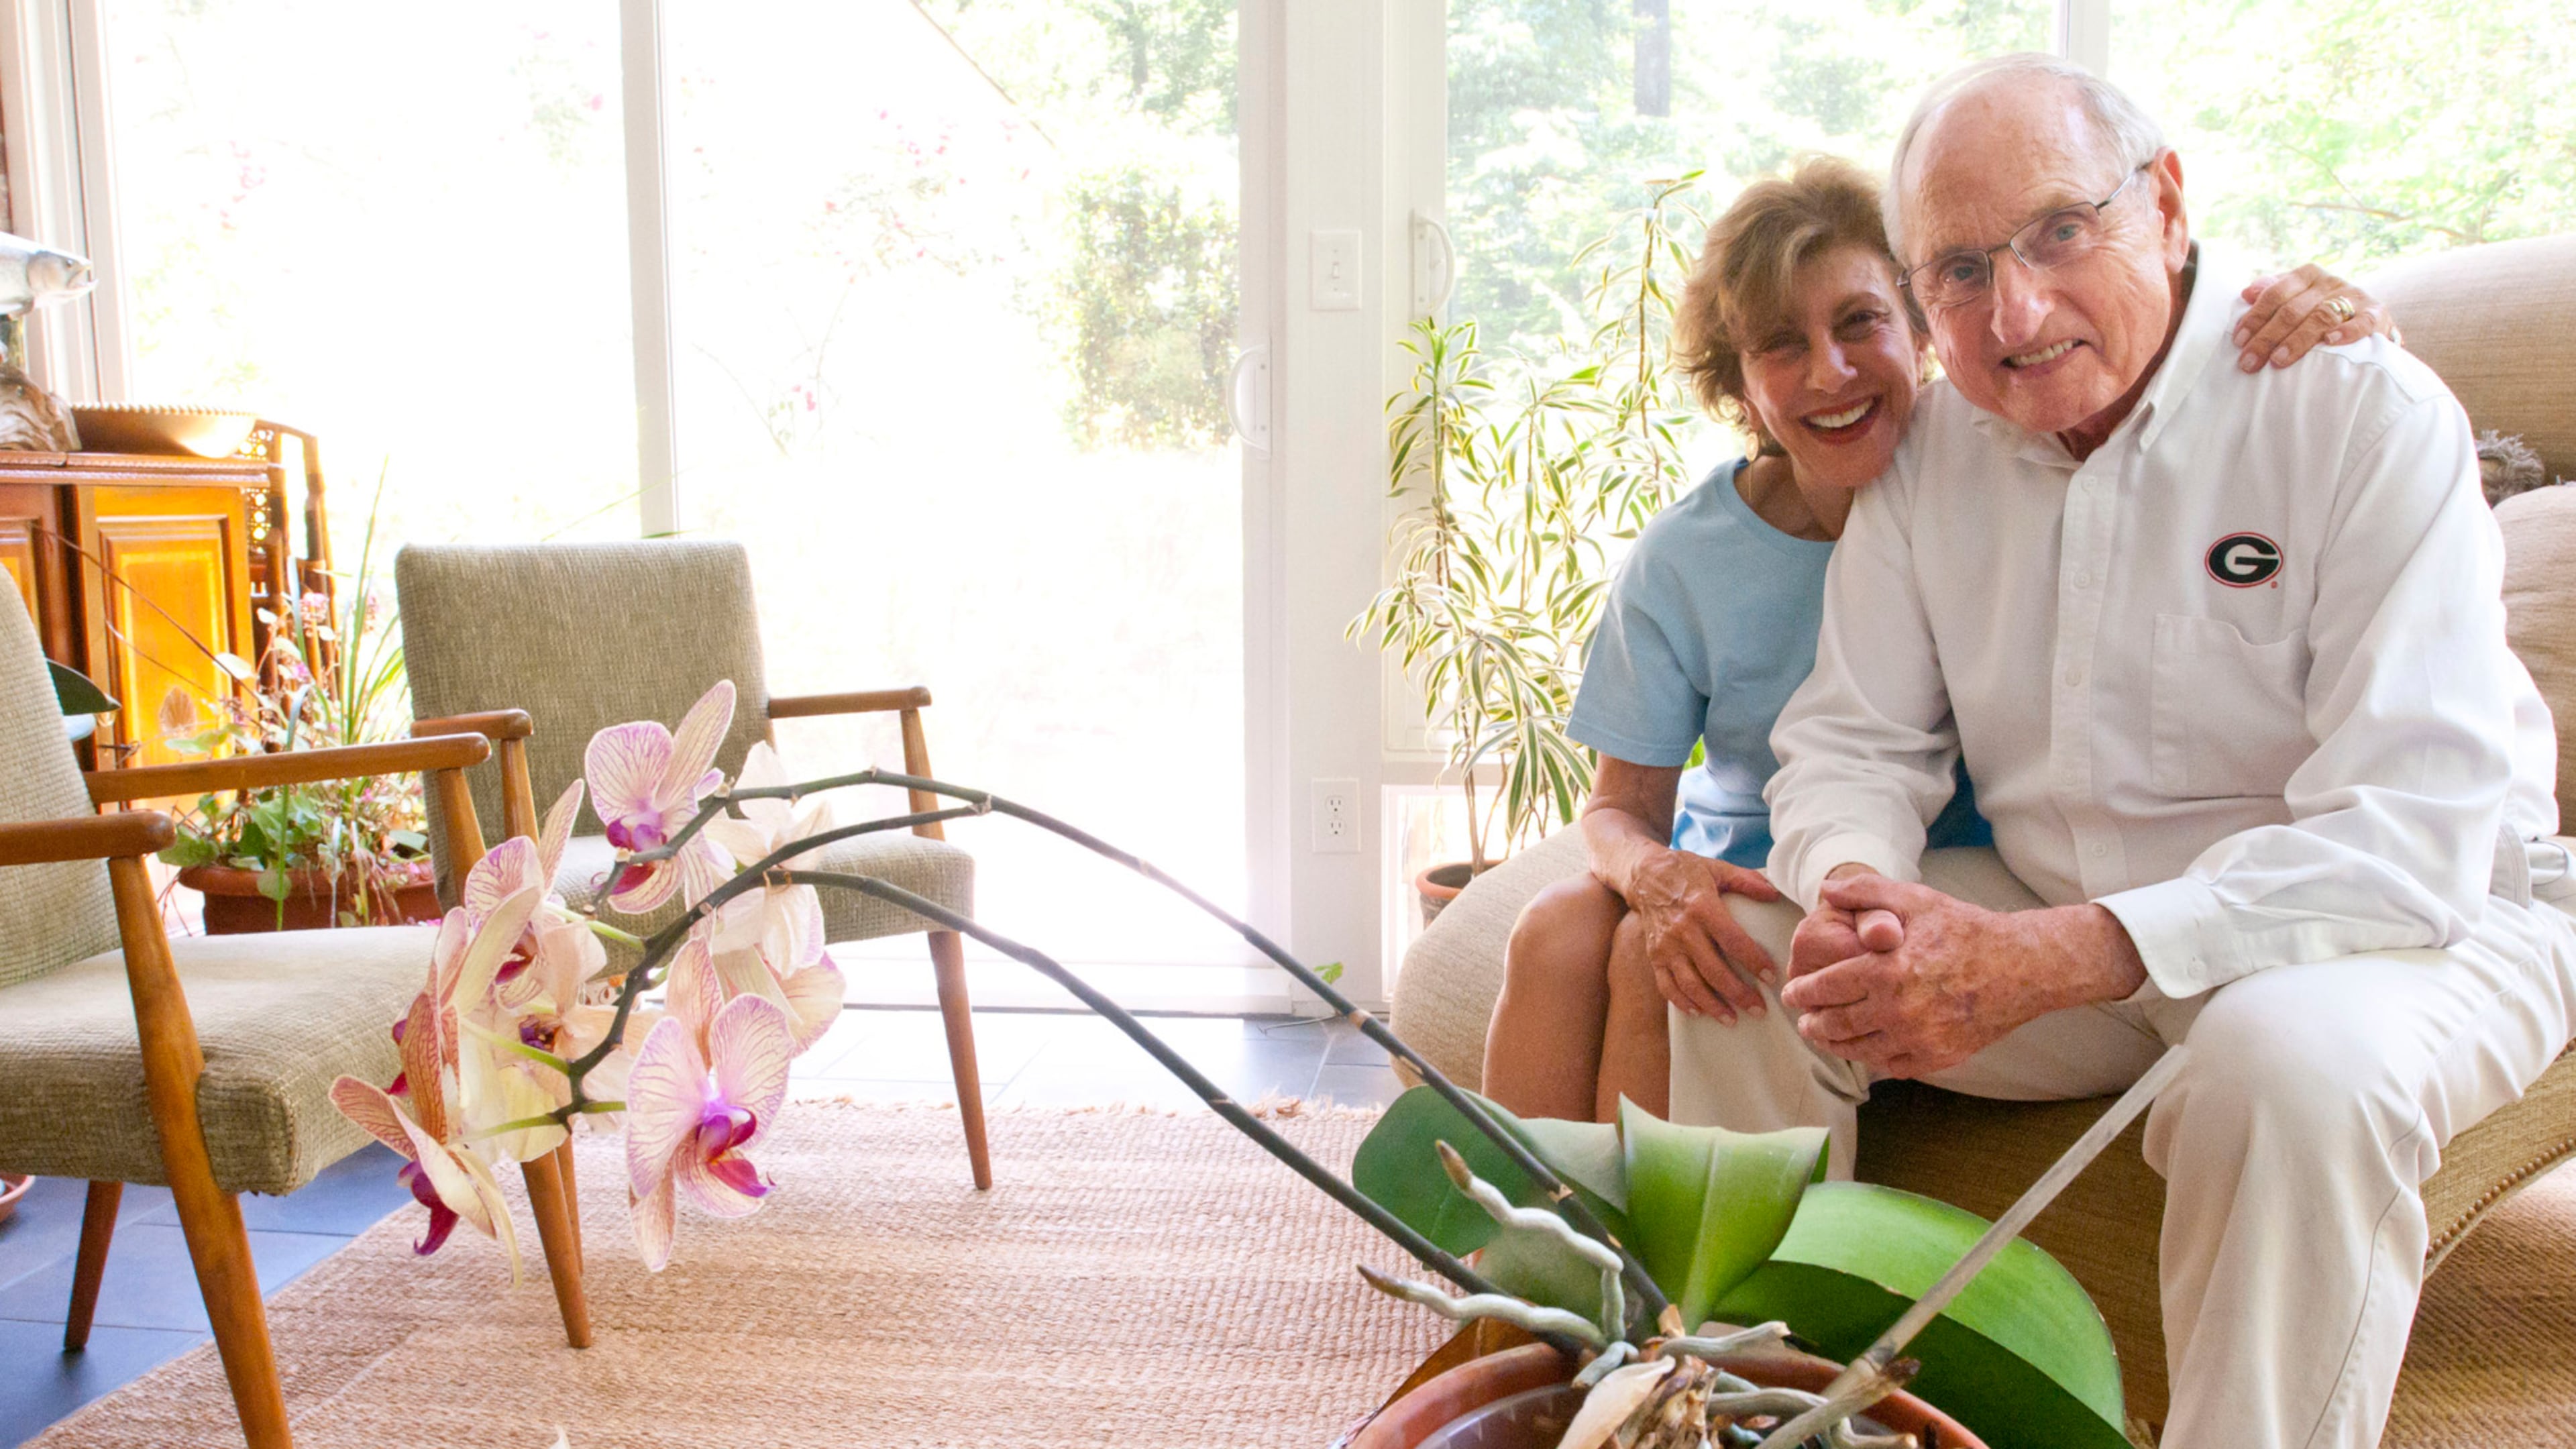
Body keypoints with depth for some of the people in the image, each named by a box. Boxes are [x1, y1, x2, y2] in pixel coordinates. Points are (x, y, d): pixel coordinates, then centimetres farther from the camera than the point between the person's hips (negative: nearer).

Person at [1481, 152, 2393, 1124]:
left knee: (1651, 959, -27)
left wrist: (2318, 322, -30)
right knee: (1557, 933, -25)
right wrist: (1654, 874, -27)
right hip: (1742, 872, 3)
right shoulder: (1680, 562, -6)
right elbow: (1623, 803, -2)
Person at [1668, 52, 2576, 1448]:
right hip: (2059, 926, 5)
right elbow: (1853, 737, 1)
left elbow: (2411, 838, -26)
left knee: (2296, 1059, -37)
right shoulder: (1931, 447, -1)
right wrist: (1856, 885, -24)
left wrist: (2039, 963, -36)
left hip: (2416, 925, -4)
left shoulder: (2362, 410, -18)